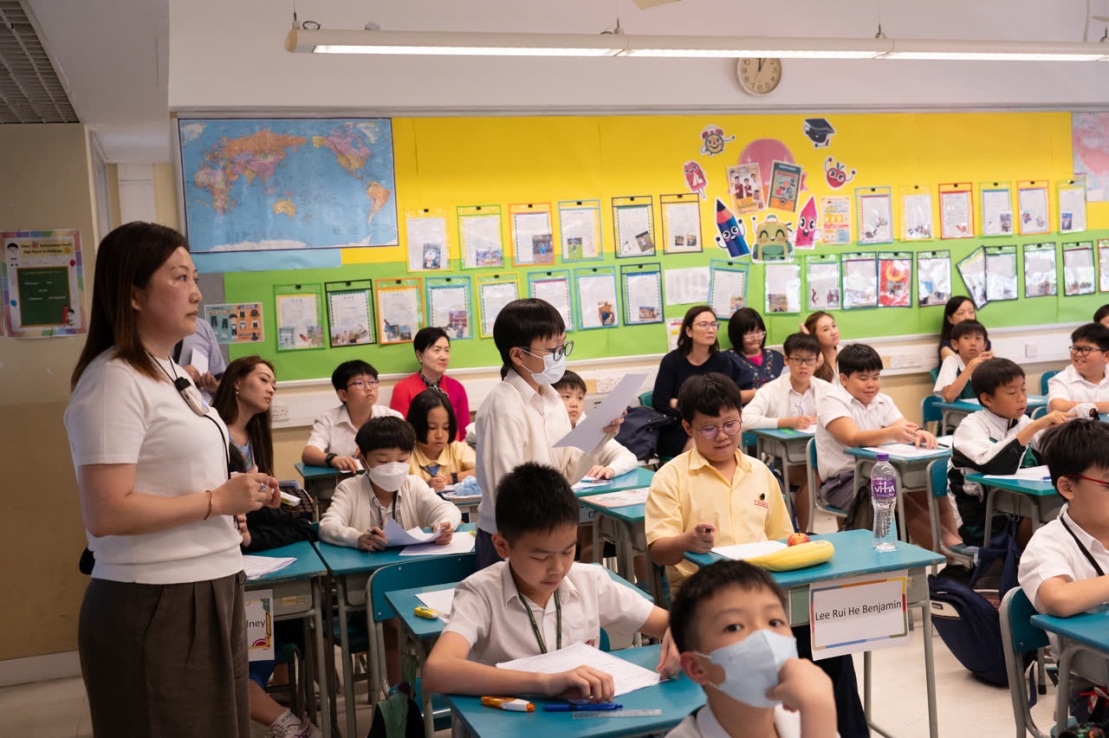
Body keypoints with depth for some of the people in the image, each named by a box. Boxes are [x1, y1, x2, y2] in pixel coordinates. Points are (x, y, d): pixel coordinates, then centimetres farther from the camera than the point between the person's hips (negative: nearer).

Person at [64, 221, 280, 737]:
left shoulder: (169, 373, 13)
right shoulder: (113, 382, -17)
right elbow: (105, 515, -25)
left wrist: (239, 496, 7)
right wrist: (216, 501, -18)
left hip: (206, 591, 9)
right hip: (153, 605, -9)